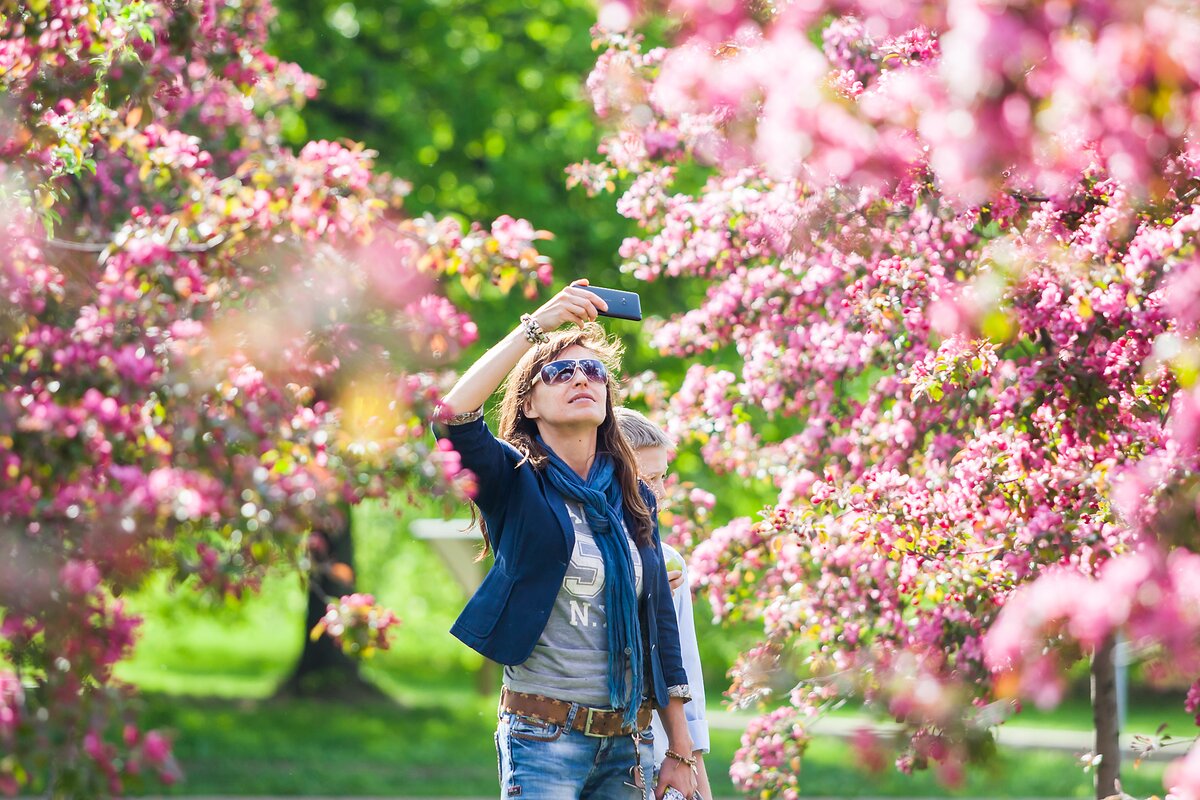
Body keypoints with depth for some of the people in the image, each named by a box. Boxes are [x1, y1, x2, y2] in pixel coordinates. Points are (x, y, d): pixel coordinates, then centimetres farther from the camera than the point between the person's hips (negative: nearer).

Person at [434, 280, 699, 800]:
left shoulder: (635, 500, 13)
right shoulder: (517, 481, -1)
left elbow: (661, 622, 13)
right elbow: (454, 415, -21)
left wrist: (681, 753, 9)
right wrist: (535, 328, -22)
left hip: (626, 739, 5)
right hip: (544, 735, -5)